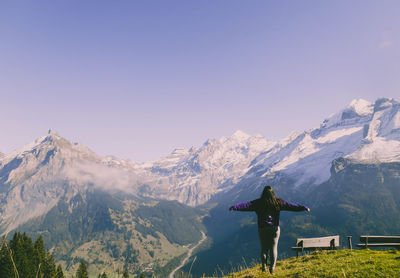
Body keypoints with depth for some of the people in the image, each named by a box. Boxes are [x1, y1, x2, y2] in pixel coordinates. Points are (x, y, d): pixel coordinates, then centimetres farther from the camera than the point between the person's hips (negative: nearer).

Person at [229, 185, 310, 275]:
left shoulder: (258, 203, -6)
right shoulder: (278, 202, -3)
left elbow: (245, 205, -14)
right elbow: (291, 206, -1)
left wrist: (234, 207, -15)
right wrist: (304, 207, 5)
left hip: (262, 229, 0)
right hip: (275, 228, 0)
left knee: (264, 248, 12)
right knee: (273, 248, 8)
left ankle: (264, 267, 14)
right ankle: (272, 268, 6)